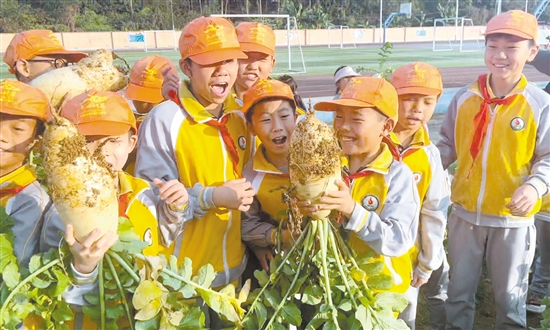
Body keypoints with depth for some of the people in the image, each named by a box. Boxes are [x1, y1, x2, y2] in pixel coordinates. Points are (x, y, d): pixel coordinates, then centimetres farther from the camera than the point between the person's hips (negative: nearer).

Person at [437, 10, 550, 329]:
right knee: (460, 290, 19)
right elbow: (448, 145, 5)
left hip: (513, 218, -2)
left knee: (510, 295, 17)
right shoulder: (465, 98, -3)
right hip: (465, 213, 2)